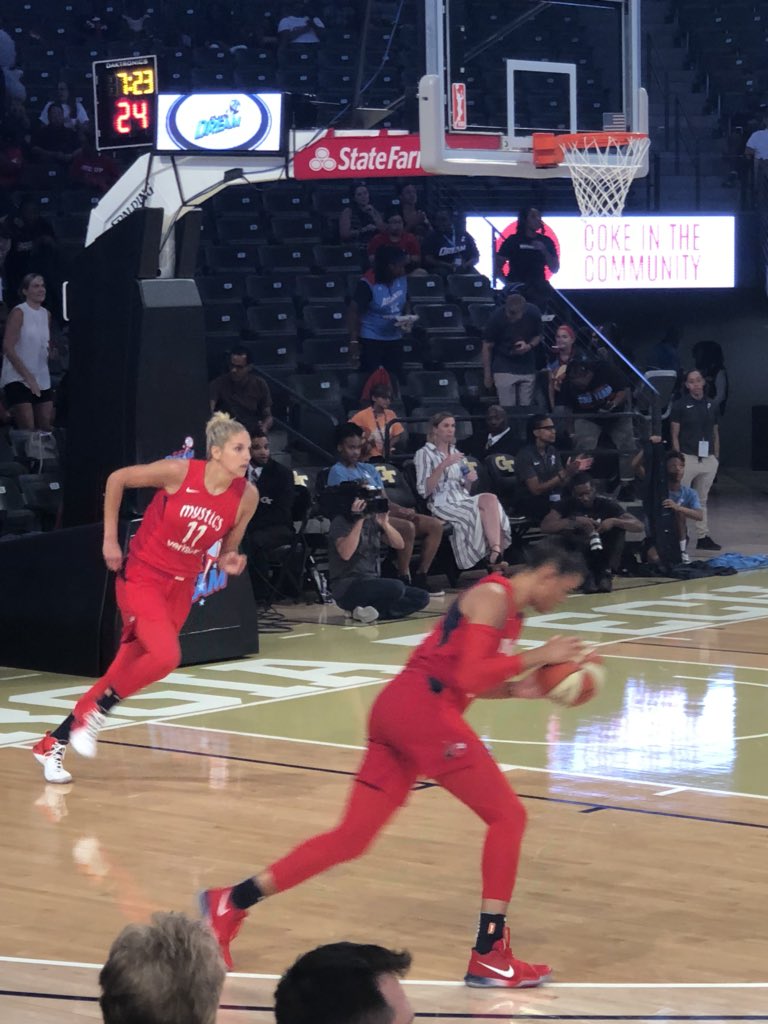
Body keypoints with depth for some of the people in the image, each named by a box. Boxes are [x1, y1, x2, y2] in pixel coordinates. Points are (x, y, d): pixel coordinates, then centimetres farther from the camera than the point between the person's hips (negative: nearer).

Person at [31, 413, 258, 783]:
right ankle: (94, 711, -2)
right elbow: (117, 479, -4)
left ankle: (53, 744, 17)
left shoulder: (247, 496, -8)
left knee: (129, 666, 5)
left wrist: (228, 562, -15)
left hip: (181, 586, 5)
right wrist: (110, 538, -5)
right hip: (142, 574, -5)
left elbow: (228, 548, 8)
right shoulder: (179, 472, -18)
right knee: (166, 655, -25)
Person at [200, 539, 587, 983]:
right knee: (508, 815, -2)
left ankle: (230, 904, 8)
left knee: (352, 837, 8)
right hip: (424, 709, -9)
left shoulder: (509, 608, 22)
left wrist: (516, 688, 13)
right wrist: (536, 657, -13)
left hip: (398, 708, 9)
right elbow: (468, 677, -17)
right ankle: (489, 955, -1)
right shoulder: (493, 597, -7)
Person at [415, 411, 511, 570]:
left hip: (463, 500, 6)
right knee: (483, 511, -32)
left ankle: (495, 553, -41)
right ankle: (495, 557, -32)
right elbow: (424, 491, -8)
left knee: (490, 499, -30)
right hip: (442, 504, -5)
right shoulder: (424, 454, 5)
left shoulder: (456, 453, 25)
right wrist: (443, 465, -17)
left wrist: (469, 481, 1)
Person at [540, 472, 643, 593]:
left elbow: (639, 526, -14)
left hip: (601, 554, 0)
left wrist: (613, 521, -32)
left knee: (620, 525, -19)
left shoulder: (606, 503, -9)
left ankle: (605, 572, -20)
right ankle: (585, 575, -22)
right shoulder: (568, 504, -8)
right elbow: (545, 526, -23)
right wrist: (574, 521, -32)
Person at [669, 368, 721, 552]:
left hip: (708, 459, 4)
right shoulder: (680, 405, -3)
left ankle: (703, 537, 16)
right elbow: (674, 434, -4)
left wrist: (716, 455, 9)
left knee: (702, 499, 11)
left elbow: (715, 432, 15)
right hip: (688, 458, -4)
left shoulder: (711, 404, 10)